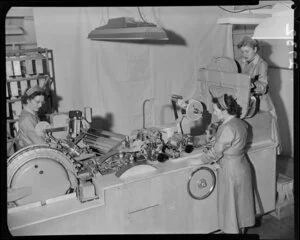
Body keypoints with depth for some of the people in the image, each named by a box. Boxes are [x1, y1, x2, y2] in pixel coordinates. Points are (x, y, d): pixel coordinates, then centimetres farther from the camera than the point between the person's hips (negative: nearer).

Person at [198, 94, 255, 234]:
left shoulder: (228, 128, -27)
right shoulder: (241, 123, 1)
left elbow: (215, 152, -22)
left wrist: (200, 159, -8)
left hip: (231, 171, -9)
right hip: (242, 167, 9)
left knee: (230, 205, 8)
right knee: (241, 201, 22)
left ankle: (233, 230, 22)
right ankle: (242, 229, 38)